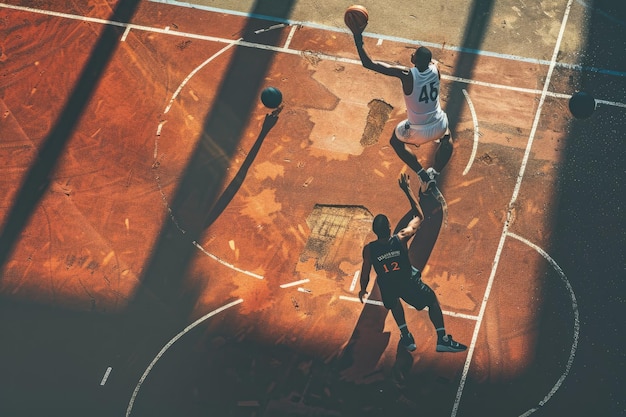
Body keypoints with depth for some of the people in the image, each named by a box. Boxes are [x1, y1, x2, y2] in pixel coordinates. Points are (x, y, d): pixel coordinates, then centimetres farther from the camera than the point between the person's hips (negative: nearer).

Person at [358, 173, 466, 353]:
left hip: (387, 286, 2)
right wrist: (407, 190, -9)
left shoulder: (369, 249, -21)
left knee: (394, 303, 38)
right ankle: (443, 339, 19)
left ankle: (406, 337, 33)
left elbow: (365, 274, -7)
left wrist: (363, 289, 14)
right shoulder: (401, 239, -25)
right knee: (433, 301, 23)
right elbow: (419, 216, -11)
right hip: (408, 282, -2)